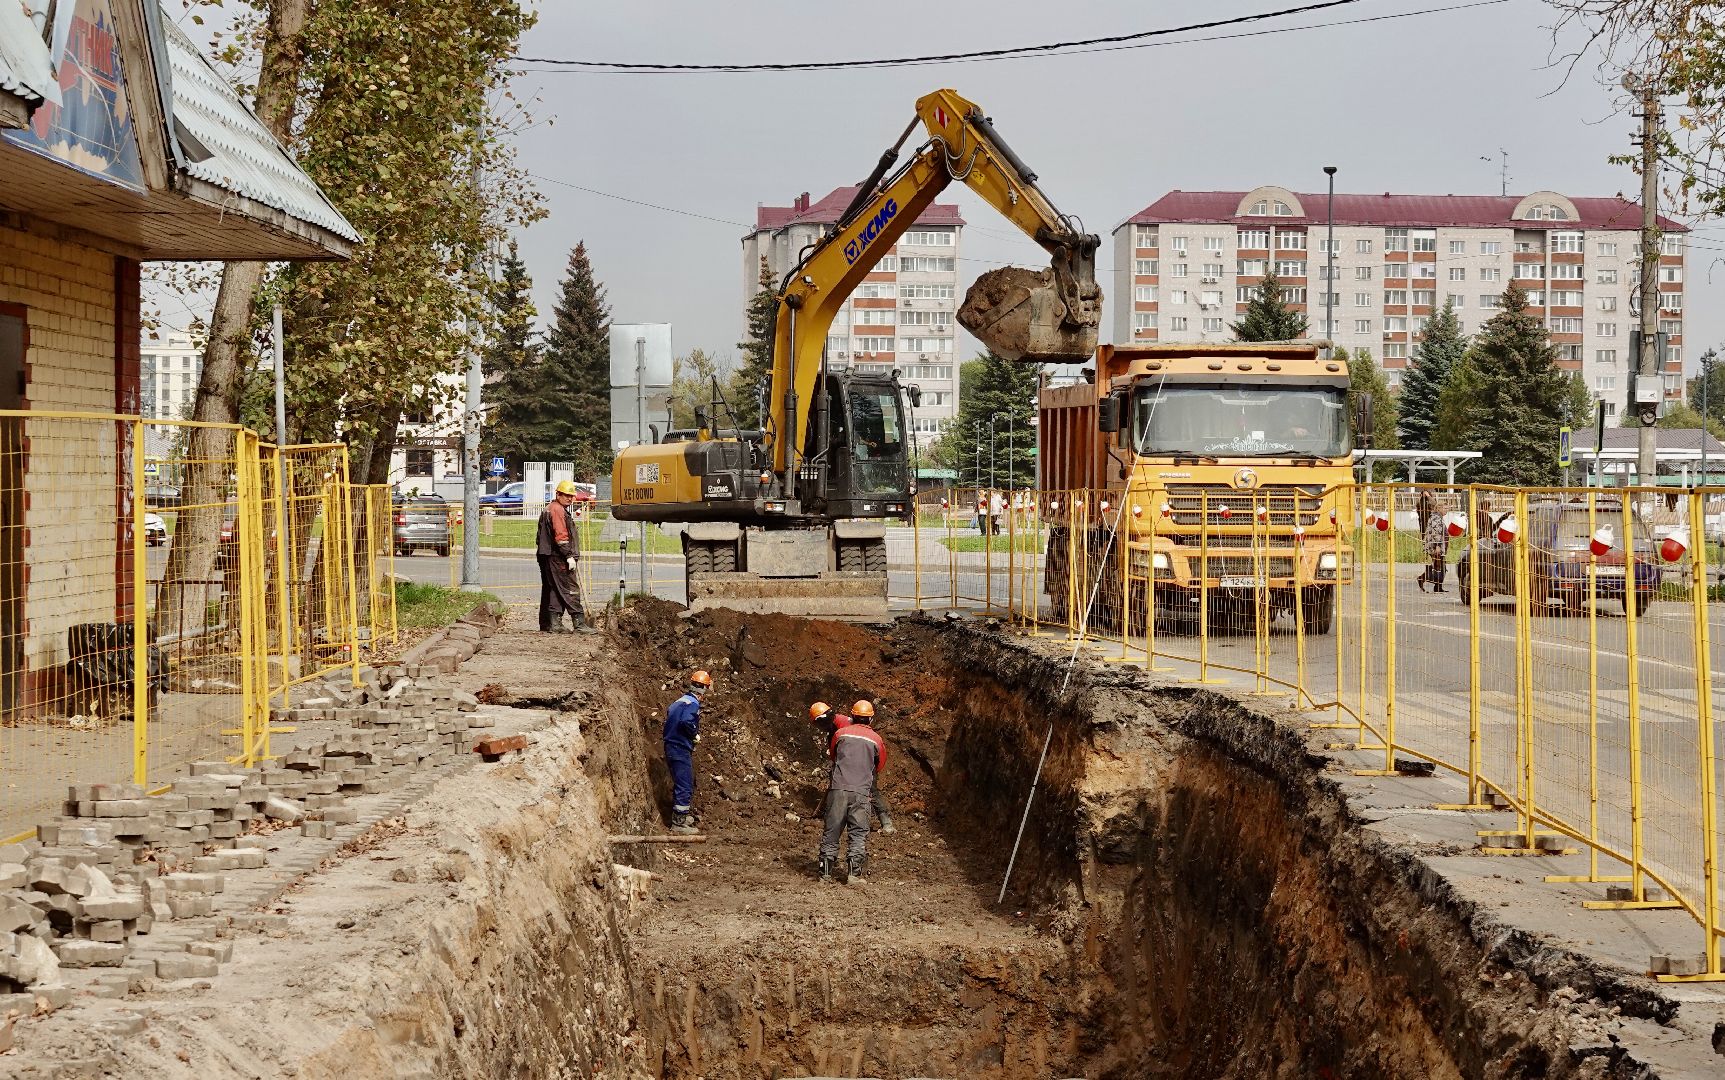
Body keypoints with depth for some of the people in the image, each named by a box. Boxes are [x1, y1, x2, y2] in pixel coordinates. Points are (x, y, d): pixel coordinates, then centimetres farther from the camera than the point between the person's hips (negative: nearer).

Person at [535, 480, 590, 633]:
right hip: (558, 558, -11)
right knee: (570, 590, -11)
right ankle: (579, 623, -13)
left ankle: (550, 624, 12)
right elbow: (561, 536, -20)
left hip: (546, 557, 11)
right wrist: (569, 556, -20)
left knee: (552, 591, 11)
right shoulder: (558, 510, -11)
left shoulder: (548, 509, 22)